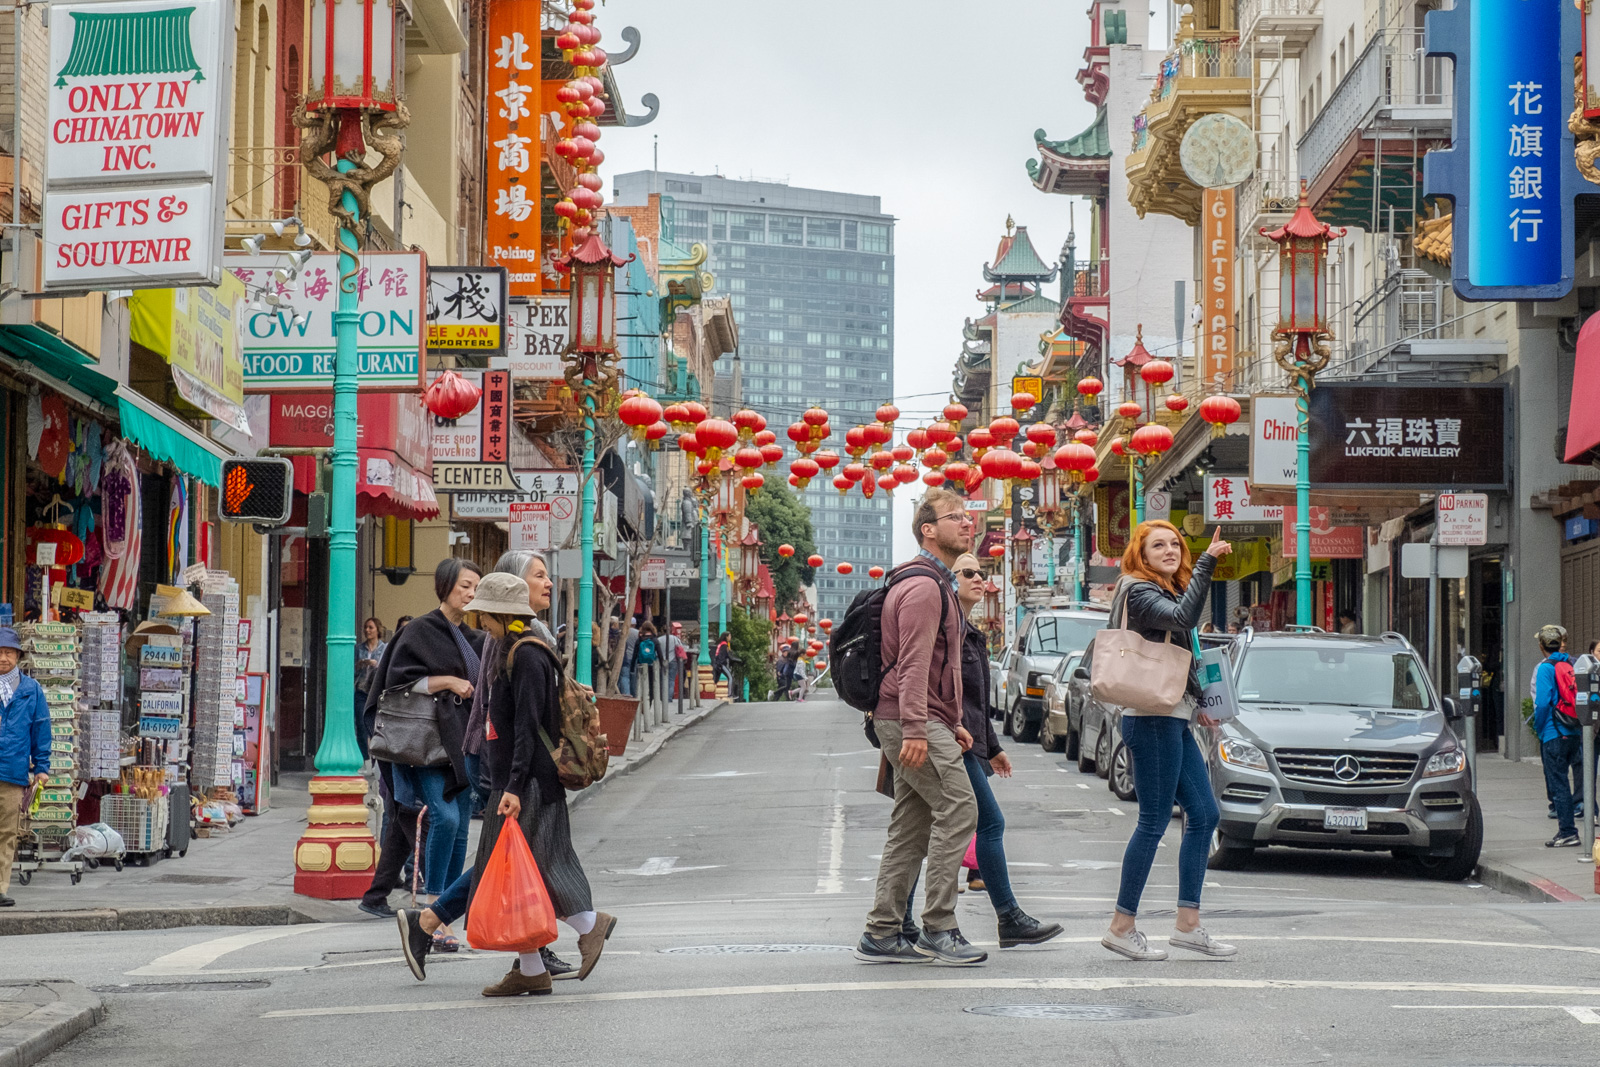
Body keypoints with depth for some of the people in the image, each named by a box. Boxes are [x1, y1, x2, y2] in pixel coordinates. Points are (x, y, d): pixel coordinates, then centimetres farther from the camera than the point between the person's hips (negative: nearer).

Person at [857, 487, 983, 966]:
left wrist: (953, 723, 25)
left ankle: (881, 934, 10)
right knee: (957, 807, -12)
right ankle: (938, 928, -11)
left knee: (911, 827, 9)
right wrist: (916, 729, -27)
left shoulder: (937, 584, 23)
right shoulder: (923, 586, -12)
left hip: (924, 723, 11)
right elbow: (914, 663, -20)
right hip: (915, 722, -11)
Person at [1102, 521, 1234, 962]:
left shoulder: (1169, 592, 20)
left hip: (1174, 719, 10)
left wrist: (1196, 703, 22)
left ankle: (1188, 924, 10)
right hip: (1153, 719, -10)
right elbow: (1182, 618, -29)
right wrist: (1207, 563, -29)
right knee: (1154, 822, -8)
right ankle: (1122, 927, -3)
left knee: (1204, 815, 8)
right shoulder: (1140, 591, -10)